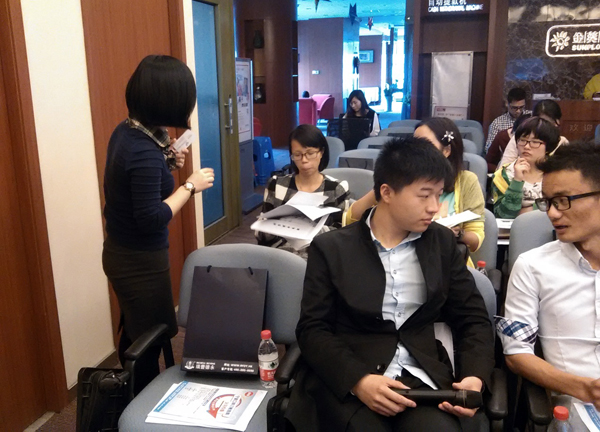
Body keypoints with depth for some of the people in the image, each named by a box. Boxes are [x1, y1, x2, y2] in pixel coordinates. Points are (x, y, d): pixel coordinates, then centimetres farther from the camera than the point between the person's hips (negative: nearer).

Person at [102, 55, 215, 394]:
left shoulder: (126, 131, -1)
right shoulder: (145, 151, -29)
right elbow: (151, 218, -28)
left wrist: (165, 162, 2)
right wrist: (190, 185, -20)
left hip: (122, 252, 10)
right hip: (141, 261, -10)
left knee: (135, 333, 25)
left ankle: (136, 398, 45)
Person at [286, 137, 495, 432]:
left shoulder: (442, 242, 9)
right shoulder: (331, 248, 0)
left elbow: (473, 319, 12)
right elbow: (312, 329, -4)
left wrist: (475, 376, -7)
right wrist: (358, 380, -20)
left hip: (423, 377, 2)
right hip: (348, 381, -2)